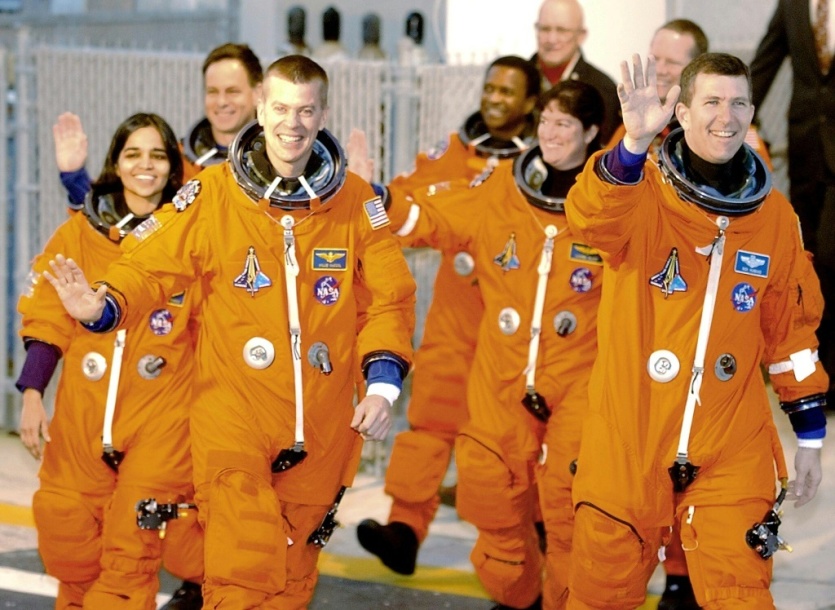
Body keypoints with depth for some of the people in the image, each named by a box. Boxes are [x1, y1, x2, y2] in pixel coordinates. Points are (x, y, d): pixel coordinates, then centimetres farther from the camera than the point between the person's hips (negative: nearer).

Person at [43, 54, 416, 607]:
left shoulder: (357, 201, 3)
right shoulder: (212, 193, -5)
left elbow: (388, 296, 6)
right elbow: (153, 265, -4)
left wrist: (384, 382, -6)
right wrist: (103, 305, -23)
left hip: (323, 426, 3)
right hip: (233, 414, -3)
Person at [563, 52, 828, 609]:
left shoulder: (775, 215, 5)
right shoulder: (643, 191, -5)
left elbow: (791, 326, 13)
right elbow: (591, 222, -29)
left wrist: (810, 436, 13)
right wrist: (634, 145, -46)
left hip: (732, 450, 2)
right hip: (629, 442, -1)